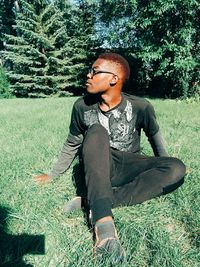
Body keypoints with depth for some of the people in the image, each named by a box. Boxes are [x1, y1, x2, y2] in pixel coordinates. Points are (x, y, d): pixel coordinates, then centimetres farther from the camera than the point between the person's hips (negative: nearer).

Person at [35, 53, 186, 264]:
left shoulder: (140, 107, -10)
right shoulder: (82, 106, -6)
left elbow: (154, 136, 7)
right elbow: (72, 144, 7)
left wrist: (164, 173, 16)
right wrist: (53, 175, 14)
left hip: (127, 169, 1)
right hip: (96, 169, 0)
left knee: (177, 168, -25)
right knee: (96, 131, -30)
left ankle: (92, 201, -30)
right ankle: (103, 220, -44)